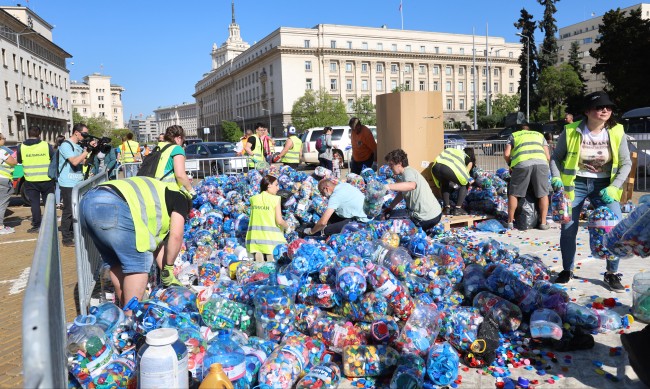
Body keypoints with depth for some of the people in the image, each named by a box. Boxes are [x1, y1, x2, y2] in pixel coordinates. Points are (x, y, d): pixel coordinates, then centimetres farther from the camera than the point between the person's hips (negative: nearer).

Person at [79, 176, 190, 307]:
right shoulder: (180, 197, 16)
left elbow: (156, 241, 37)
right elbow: (176, 236, 3)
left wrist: (166, 273, 37)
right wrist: (168, 268, 15)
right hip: (112, 206, -9)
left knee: (116, 263, 22)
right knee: (139, 263, 2)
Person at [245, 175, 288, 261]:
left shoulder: (254, 198, 7)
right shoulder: (275, 199, -5)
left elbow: (255, 217, 10)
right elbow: (279, 221, -9)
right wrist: (286, 225, 10)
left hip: (256, 236, 4)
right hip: (271, 237, -4)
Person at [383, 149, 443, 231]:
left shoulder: (408, 172, -18)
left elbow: (411, 185, -40)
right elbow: (401, 193, 20)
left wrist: (388, 186, -42)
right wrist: (390, 207, 11)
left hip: (427, 218, -10)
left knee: (388, 216, -5)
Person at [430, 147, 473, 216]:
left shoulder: (447, 150, 41)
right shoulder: (464, 155, 33)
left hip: (436, 167, 4)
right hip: (450, 168, -4)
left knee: (444, 185, 35)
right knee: (464, 185, 23)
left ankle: (447, 208, 25)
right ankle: (457, 209, 15)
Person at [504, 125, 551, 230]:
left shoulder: (514, 135, 28)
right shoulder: (540, 135, 33)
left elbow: (506, 154, 13)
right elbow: (548, 156, 21)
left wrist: (510, 165, 29)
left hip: (522, 163, -1)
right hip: (541, 162, 2)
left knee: (513, 194, 12)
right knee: (543, 194, 13)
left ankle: (510, 221, 15)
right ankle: (543, 222, 15)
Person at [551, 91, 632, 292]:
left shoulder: (617, 132, -7)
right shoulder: (571, 132, -11)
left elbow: (626, 163, 0)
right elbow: (556, 157, 2)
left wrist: (614, 186, -13)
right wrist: (556, 178, -14)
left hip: (604, 185, 1)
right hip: (575, 183, -1)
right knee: (568, 229, 1)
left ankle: (612, 273, 10)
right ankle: (567, 270, 22)